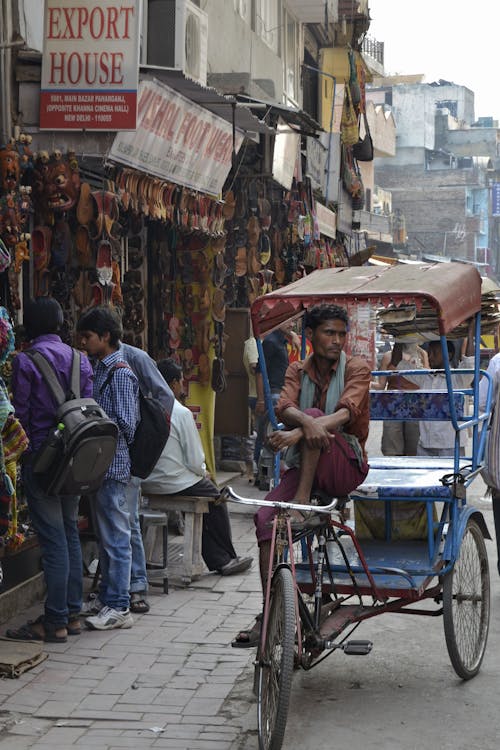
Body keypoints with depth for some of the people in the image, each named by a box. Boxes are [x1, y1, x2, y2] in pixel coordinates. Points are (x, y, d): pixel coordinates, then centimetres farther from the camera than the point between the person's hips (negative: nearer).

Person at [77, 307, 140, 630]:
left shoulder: (119, 372, -13)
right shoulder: (101, 369, 15)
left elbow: (125, 424, -18)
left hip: (113, 466, -10)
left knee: (116, 537, -4)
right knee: (105, 534, 15)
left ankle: (119, 607, 0)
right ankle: (107, 598, 24)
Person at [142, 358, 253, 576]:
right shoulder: (181, 413, -17)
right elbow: (195, 460, -16)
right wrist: (204, 472, 8)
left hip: (147, 483, 7)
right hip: (176, 483, -7)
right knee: (214, 498, 19)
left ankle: (219, 560, 27)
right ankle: (227, 558, 31)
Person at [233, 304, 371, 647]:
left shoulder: (356, 368, -3)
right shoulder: (298, 371, 8)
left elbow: (345, 414, -21)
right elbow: (285, 408, -13)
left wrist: (297, 433, -35)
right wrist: (306, 422, -37)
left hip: (347, 467, -4)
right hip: (305, 466, 4)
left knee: (312, 417, -29)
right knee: (265, 518, -19)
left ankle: (302, 505, -30)